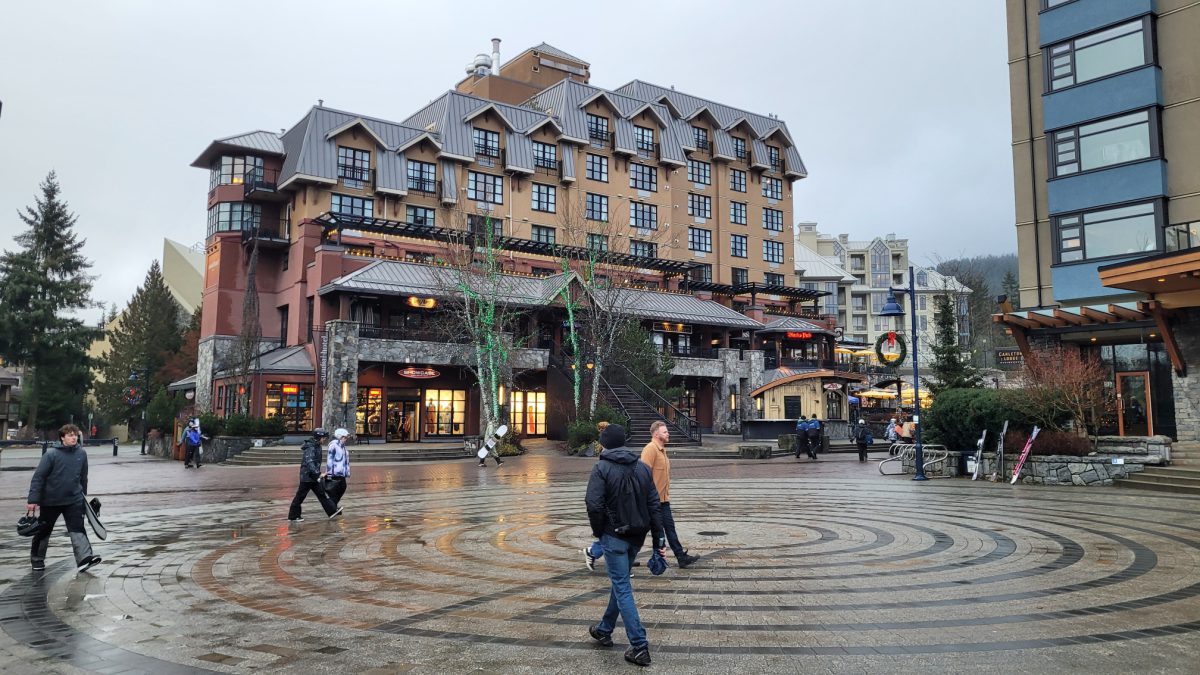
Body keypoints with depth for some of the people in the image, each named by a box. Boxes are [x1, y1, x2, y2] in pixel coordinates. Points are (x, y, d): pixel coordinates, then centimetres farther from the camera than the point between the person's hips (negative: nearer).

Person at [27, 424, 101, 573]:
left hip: (74, 500, 2)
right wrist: (33, 500, -17)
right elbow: (38, 477, -13)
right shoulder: (51, 454, -13)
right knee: (44, 531, 14)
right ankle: (37, 559, 34)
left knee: (77, 529, -11)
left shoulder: (82, 453, -2)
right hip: (51, 500, -2)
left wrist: (83, 495, 16)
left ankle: (84, 558, -21)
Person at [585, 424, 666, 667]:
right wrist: (658, 538, 7)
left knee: (622, 588, -2)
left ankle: (639, 646, -6)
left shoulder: (601, 468, -10)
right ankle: (604, 631, 37)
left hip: (614, 536, -6)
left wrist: (598, 533, -4)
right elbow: (654, 504, 5)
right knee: (620, 582, 21)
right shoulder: (642, 467, 7)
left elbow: (594, 505, -20)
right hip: (637, 536, 6)